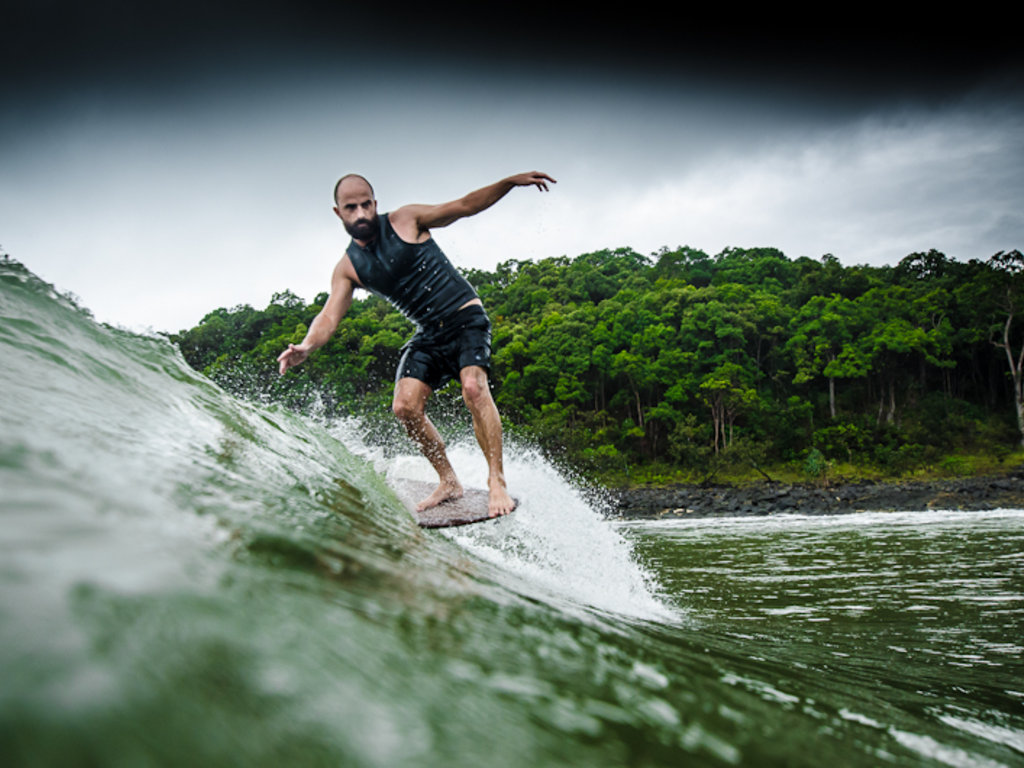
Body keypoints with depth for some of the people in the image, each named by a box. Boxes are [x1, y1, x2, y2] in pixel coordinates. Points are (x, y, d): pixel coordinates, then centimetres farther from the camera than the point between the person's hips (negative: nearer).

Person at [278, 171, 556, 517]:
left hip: (465, 317, -4)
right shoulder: (348, 268, 4)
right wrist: (306, 346, -26)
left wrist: (511, 181, -12)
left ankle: (497, 482, -22)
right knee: (405, 407, -12)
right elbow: (329, 316, -5)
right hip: (428, 334, 5)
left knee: (473, 387, -27)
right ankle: (449, 482, 4)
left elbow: (465, 206, -2)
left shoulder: (405, 221, -4)